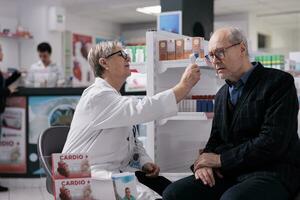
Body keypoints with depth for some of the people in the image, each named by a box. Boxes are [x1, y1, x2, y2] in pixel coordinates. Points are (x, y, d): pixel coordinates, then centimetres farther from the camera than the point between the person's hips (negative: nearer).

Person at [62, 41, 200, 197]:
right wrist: (184, 86, -27)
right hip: (92, 176, -9)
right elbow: (141, 110, -31)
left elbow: (133, 141, 19)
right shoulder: (98, 96, -16)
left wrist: (145, 162, -1)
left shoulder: (117, 99, 16)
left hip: (120, 171, 9)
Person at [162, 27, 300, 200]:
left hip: (273, 173, -6)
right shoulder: (222, 94, 17)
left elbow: (272, 141, -17)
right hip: (230, 173, 7)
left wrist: (221, 159, -12)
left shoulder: (279, 82, -7)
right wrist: (205, 162, -4)